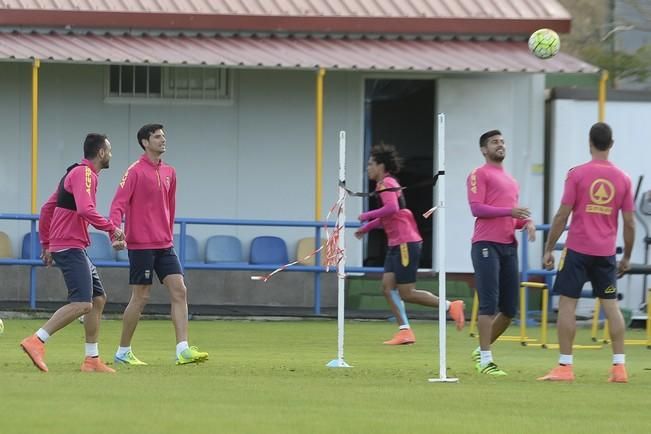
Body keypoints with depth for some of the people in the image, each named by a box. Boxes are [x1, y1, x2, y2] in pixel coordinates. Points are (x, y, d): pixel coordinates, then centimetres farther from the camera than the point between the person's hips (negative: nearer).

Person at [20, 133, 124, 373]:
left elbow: (47, 209, 23)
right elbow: (85, 209, -27)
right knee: (82, 304, -19)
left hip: (74, 248, 11)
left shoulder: (76, 173, 20)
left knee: (99, 298, 13)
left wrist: (46, 244, 24)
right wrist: (112, 228, -19)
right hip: (71, 247, -11)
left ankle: (92, 359, 14)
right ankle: (36, 341, -22)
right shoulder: (84, 174, -11)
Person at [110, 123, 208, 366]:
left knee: (179, 291, -5)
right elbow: (119, 203, -15)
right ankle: (123, 352, 11)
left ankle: (183, 350, -9)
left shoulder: (169, 173, 13)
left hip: (164, 245, 7)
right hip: (141, 244, -7)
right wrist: (116, 231, -28)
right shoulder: (136, 171, -8)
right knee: (141, 297, -2)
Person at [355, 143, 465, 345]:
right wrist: (366, 228, 28)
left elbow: (392, 208, -28)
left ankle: (451, 306, -4)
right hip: (397, 244, 10)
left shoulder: (386, 183, -12)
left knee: (407, 294, -9)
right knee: (387, 286, 2)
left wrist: (367, 216, -18)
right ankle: (404, 331, -2)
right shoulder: (387, 184, 19)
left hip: (406, 243, -10)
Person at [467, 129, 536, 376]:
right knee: (489, 304, -10)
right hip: (486, 244, -8)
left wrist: (526, 221, 8)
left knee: (510, 308, 6)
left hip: (509, 246, 8)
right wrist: (510, 210, -20)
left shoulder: (511, 181, 24)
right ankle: (485, 360, -7)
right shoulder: (480, 175, 0)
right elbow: (476, 208, -12)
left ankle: (482, 350, 23)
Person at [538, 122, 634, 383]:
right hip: (606, 252, 3)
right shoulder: (622, 179, 3)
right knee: (611, 304, 9)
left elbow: (562, 215, -7)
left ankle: (565, 366, -4)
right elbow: (629, 223, 5)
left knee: (567, 303, 0)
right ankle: (619, 366, 5)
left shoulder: (577, 174, -6)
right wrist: (627, 257, 16)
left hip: (578, 249, -3)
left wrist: (549, 249, 0)